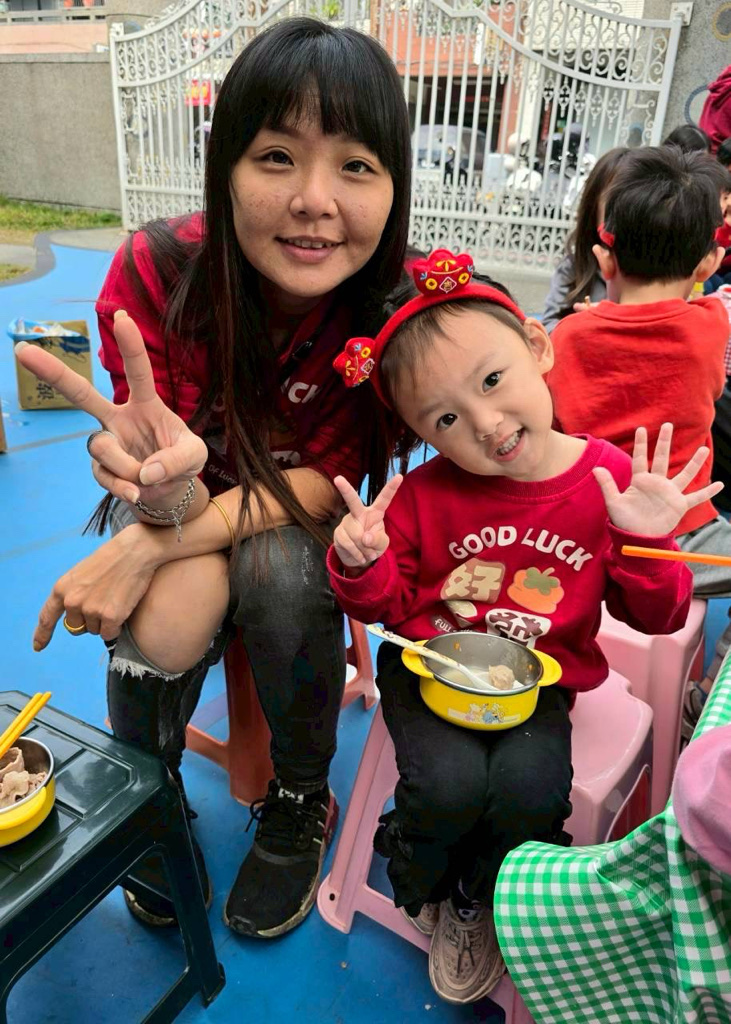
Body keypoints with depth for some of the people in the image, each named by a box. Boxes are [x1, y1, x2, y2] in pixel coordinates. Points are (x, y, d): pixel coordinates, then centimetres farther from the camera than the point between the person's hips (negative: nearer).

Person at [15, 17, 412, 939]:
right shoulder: (156, 272, -26)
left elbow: (329, 479, -22)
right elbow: (176, 484, -25)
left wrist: (155, 543, -34)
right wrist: (166, 489, -51)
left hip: (303, 523, 0)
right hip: (193, 504, 1)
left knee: (282, 570, -32)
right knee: (158, 630, -26)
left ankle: (301, 799, -1)